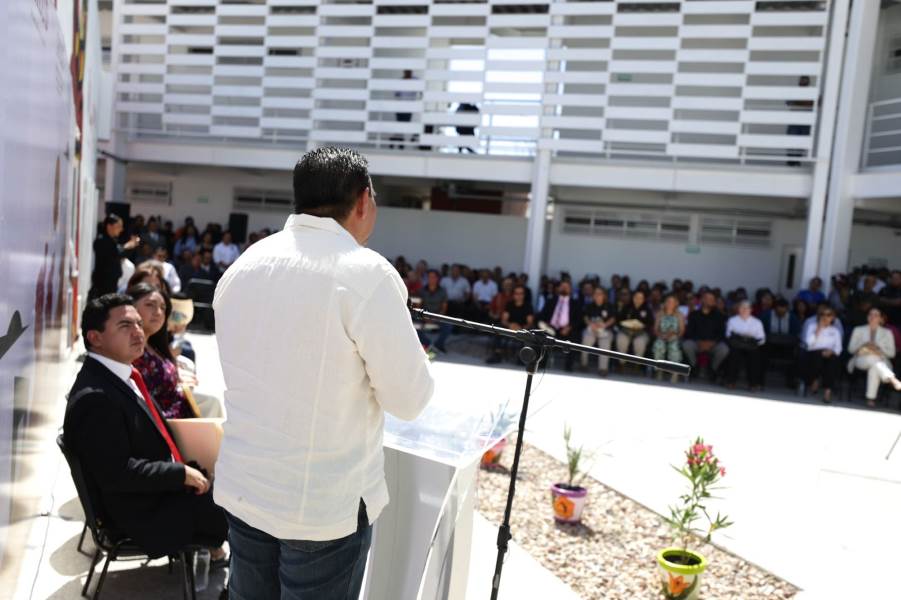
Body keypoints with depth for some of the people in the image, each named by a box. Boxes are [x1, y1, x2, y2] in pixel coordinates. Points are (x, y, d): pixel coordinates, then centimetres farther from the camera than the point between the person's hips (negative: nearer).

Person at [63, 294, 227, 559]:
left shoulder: (122, 375, 2)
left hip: (160, 487, 9)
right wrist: (182, 473, -21)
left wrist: (184, 469, 2)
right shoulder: (94, 398, -27)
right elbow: (117, 473, -28)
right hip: (141, 512, -9)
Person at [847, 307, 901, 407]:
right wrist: (863, 345, -10)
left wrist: (879, 349, -11)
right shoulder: (858, 330, 19)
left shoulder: (887, 333, 19)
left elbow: (891, 353, 9)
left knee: (875, 368, -40)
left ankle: (871, 398, -43)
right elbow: (851, 348, 10)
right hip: (861, 360, 0)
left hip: (881, 362, 0)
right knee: (873, 358, -39)